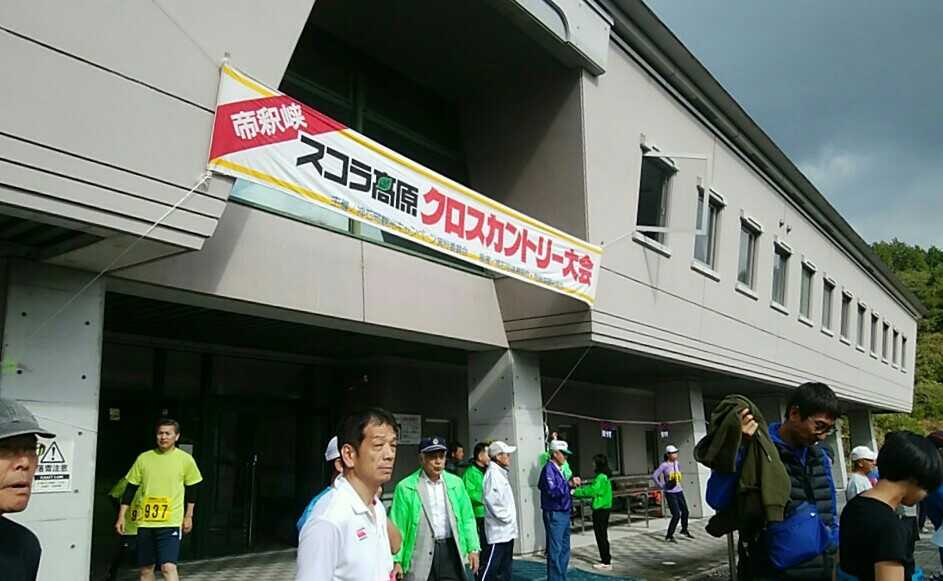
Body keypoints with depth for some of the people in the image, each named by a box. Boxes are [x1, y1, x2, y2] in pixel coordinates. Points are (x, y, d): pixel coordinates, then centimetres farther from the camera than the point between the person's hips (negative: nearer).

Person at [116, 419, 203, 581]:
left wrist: (188, 516, 8)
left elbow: (191, 489, 8)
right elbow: (131, 489, 9)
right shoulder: (144, 458, 4)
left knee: (168, 566, -14)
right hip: (145, 522, 3)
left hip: (171, 522, -3)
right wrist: (122, 516, 5)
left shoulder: (185, 459, -2)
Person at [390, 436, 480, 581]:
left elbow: (467, 518, 10)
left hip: (451, 550, 3)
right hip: (421, 553, -3)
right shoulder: (405, 487, -6)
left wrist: (473, 548, 4)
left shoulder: (456, 483, 6)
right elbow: (398, 526, -5)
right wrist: (396, 560, -7)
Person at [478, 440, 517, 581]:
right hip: (498, 530, -10)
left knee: (505, 568, 15)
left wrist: (511, 519, 11)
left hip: (507, 531, 10)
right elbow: (491, 500, -23)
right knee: (489, 568, -6)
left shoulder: (502, 472, 15)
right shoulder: (493, 473, -14)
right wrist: (506, 517, -15)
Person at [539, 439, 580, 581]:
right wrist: (569, 484, -22)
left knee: (564, 549, 15)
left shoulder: (560, 469, 14)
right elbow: (552, 491, -24)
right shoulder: (549, 469, -13)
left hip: (564, 514, 9)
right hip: (554, 515, -9)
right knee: (555, 551, -5)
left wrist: (572, 485, 3)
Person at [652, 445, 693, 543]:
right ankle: (669, 536, 0)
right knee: (676, 515, -12)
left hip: (679, 491, 7)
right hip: (670, 493, -7)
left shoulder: (677, 464, 4)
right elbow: (654, 476, -20)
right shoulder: (664, 465, -15)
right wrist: (661, 486, -15)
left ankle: (684, 530, 42)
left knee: (685, 511, 18)